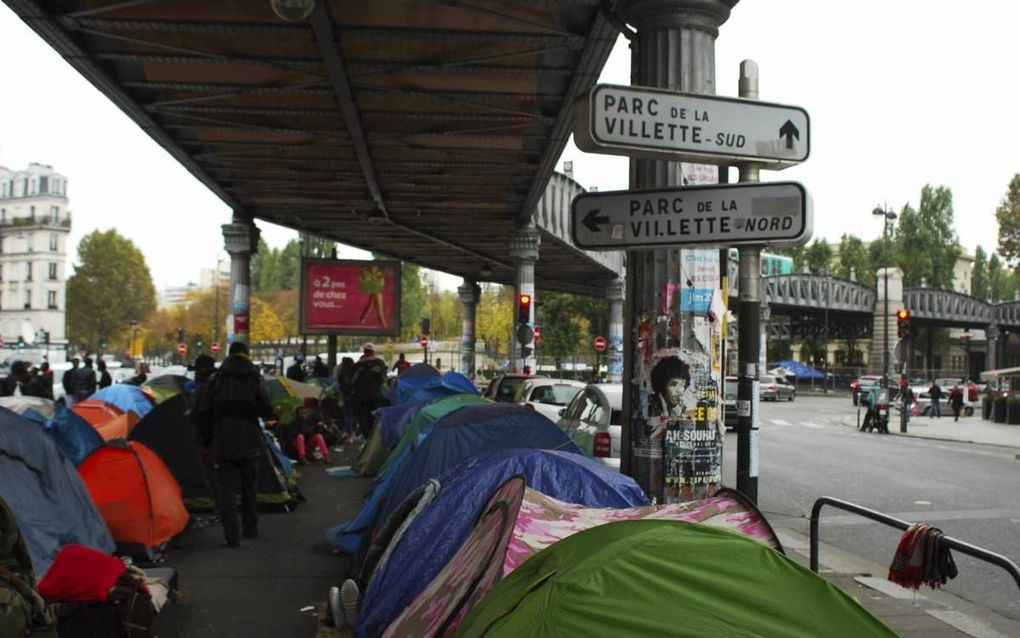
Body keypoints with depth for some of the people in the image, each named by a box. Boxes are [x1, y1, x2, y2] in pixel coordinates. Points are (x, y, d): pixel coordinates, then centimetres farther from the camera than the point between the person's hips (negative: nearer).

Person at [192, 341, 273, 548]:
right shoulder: (256, 379, -1)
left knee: (227, 489, 1)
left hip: (223, 443, -1)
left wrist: (206, 438, 12)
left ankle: (232, 536, -8)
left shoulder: (214, 380, 1)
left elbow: (200, 413, 0)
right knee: (249, 488, 18)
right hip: (250, 442, 1)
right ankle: (251, 529, 29)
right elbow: (267, 411, -4)